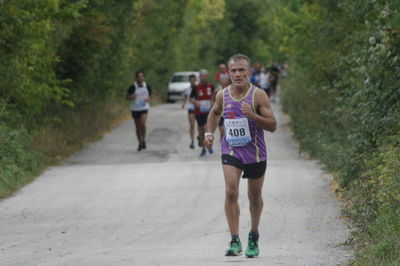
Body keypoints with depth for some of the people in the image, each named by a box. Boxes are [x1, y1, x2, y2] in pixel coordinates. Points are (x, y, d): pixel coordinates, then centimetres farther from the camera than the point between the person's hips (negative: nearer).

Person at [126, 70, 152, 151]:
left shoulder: (147, 86, 0)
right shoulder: (133, 87, -7)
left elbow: (150, 96, 14)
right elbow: (127, 97, -1)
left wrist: (148, 99, -9)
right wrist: (132, 97, -22)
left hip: (144, 108, 0)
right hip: (135, 109, 0)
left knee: (142, 123, -23)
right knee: (138, 126, 8)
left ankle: (143, 140, -5)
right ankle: (140, 143, 23)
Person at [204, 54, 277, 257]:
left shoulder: (258, 95, -12)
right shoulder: (223, 95, -1)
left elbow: (272, 125, -15)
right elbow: (215, 113, 22)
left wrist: (252, 116, -29)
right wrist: (209, 133, 8)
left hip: (255, 153, -1)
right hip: (230, 150, 1)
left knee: (254, 197, 11)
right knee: (231, 191, -18)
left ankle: (253, 237, 34)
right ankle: (235, 241, -18)